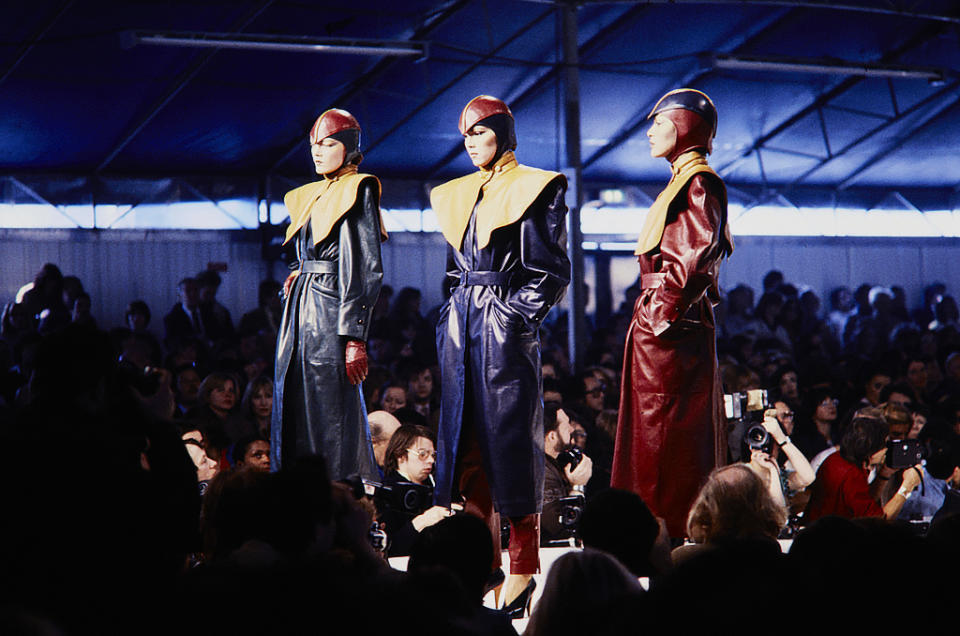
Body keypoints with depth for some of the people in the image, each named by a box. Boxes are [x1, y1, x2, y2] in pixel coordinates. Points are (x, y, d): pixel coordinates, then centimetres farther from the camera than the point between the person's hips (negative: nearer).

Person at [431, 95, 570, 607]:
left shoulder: (536, 189, -3)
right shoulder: (456, 195, 17)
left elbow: (551, 270, -6)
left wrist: (516, 314, -13)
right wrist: (455, 315, 12)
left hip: (505, 326, -7)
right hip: (461, 326, 7)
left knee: (510, 437, -7)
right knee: (466, 435, 5)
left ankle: (524, 566, -3)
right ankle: (483, 560, 11)